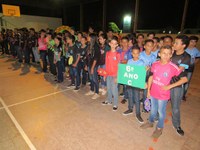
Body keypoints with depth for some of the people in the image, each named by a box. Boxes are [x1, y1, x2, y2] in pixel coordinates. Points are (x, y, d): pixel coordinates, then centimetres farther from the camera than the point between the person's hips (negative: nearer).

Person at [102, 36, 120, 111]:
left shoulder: (117, 54, -9)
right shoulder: (107, 53, 5)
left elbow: (118, 66, -8)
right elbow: (106, 64, 9)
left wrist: (116, 76, -11)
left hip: (114, 75, -5)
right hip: (108, 74, 5)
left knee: (114, 89, 2)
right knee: (108, 88, 18)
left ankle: (115, 104, 17)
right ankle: (109, 100, 36)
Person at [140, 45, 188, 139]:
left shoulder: (173, 67, -19)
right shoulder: (155, 64, -7)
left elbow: (185, 79, -12)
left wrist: (170, 86, -17)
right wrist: (148, 90, 5)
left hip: (163, 95, -3)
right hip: (153, 93, 4)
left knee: (161, 112, 16)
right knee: (153, 109, 24)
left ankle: (159, 128, 38)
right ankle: (150, 122, 47)